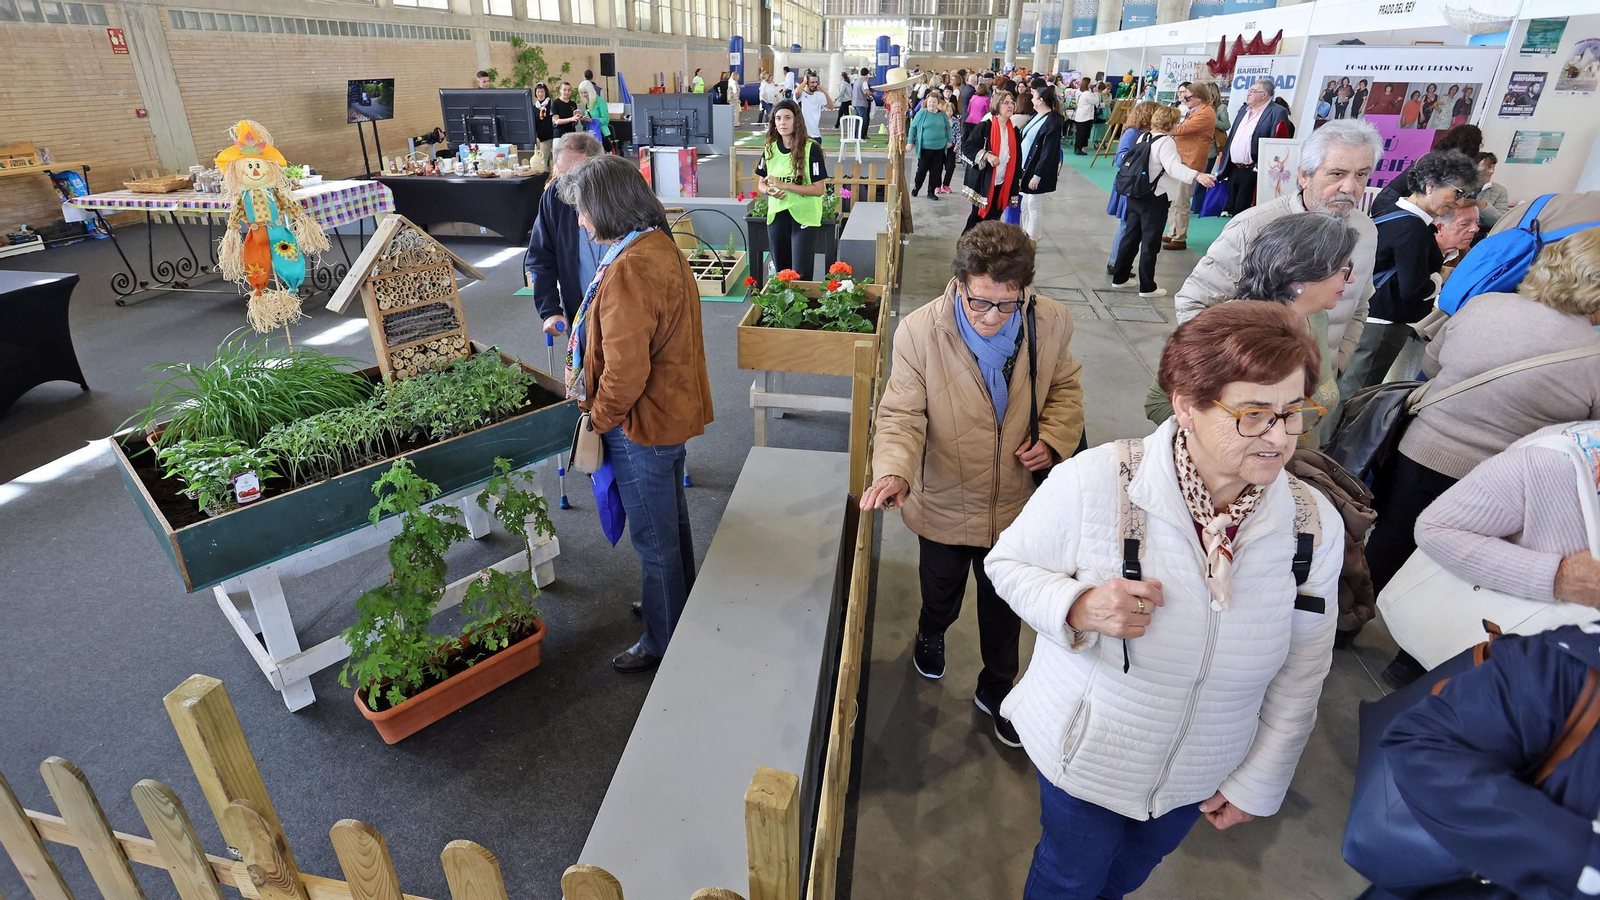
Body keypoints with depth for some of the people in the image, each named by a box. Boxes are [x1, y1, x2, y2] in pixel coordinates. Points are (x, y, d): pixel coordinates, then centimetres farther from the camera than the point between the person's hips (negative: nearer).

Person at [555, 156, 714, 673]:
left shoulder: (628, 269, -26)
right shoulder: (661, 247, 5)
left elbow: (626, 369, -29)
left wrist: (600, 417, -11)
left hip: (643, 422, -10)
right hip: (673, 409, 10)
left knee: (653, 536, 7)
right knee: (671, 519, 25)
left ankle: (663, 640, 25)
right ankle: (680, 603, 46)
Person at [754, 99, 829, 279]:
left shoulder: (811, 148, -10)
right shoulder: (770, 148, 5)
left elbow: (819, 189, -14)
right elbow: (761, 184, 12)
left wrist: (784, 185, -21)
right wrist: (770, 190, -12)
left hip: (804, 217, -4)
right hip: (776, 216, 5)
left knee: (801, 275, -4)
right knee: (781, 272, 12)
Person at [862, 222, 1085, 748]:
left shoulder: (1052, 324, -13)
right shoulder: (919, 333, -23)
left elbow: (1064, 386, 5)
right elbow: (902, 415, -21)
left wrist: (1054, 438, -13)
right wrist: (894, 471, -40)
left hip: (1017, 504, 2)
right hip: (945, 504, -1)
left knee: (1005, 605, 22)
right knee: (941, 591, 26)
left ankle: (995, 689, 49)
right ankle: (931, 633, 64)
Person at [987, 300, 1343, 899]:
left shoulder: (1317, 524, -16)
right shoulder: (1092, 483, -28)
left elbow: (1304, 667, -3)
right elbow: (1007, 562, -14)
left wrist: (1261, 780, 4)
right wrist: (1076, 608, -35)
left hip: (1200, 775, 4)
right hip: (1086, 754, -3)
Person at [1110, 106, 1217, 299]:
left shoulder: (1143, 138, 8)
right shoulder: (1165, 142, -16)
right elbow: (1174, 167, -30)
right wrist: (1197, 176, -41)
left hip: (1135, 195, 8)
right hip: (1155, 199, -8)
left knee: (1130, 237, 15)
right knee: (1150, 243, -1)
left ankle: (1119, 277, 22)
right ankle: (1147, 287, 5)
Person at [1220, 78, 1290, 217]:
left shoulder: (1277, 113, -8)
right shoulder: (1244, 110, 17)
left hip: (1252, 172, -8)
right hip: (1233, 169, 8)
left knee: (1242, 212, -7)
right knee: (1232, 210, 11)